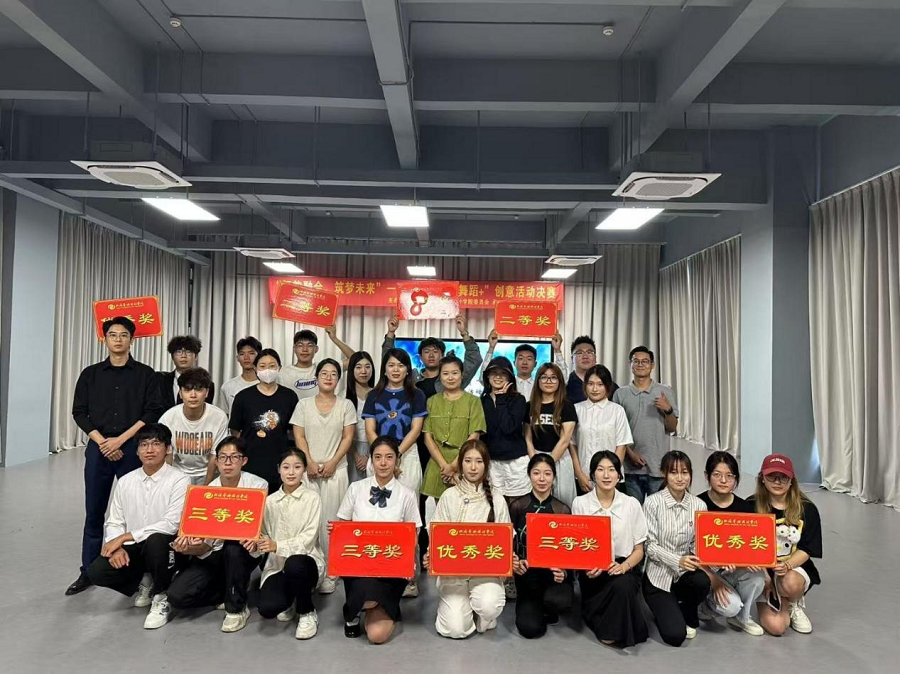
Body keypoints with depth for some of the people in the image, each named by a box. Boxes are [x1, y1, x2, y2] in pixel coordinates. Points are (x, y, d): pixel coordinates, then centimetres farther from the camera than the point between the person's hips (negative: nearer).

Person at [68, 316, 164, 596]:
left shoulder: (145, 374, 2)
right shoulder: (90, 374, 9)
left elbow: (152, 413, -5)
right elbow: (79, 412, 5)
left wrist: (120, 440, -11)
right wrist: (101, 441, -8)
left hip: (132, 448, -2)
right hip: (98, 447, 2)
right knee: (94, 512, 8)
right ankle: (88, 572, 19)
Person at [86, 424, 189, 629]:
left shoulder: (179, 480, -13)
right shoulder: (125, 482, 4)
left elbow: (171, 524, -21)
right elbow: (114, 523, 6)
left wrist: (124, 537, -19)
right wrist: (117, 547, -16)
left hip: (166, 548, -5)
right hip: (133, 549, 5)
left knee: (155, 540, -36)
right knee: (97, 571, -18)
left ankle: (161, 598, -9)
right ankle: (144, 581, 12)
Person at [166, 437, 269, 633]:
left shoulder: (258, 485, -13)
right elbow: (205, 544, -10)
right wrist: (190, 548, -33)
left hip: (244, 550, -3)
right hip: (214, 553, 3)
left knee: (233, 544, -37)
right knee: (177, 595, -16)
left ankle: (237, 607, -15)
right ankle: (230, 591, 10)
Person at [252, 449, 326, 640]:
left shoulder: (312, 498, -6)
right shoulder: (270, 501, 6)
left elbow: (308, 539, -14)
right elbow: (265, 535, 7)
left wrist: (277, 546, -26)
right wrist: (256, 544, -16)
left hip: (305, 561, -3)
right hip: (277, 564, 3)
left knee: (294, 564, -39)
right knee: (267, 608, -25)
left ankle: (307, 612, -8)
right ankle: (289, 602, 16)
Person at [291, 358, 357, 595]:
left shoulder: (346, 405, 6)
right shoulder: (304, 404, 8)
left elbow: (348, 437, 1)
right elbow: (299, 437, 3)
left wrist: (332, 463, -9)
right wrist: (309, 463, -9)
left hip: (335, 470, -1)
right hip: (308, 469, 1)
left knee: (330, 521, -1)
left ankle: (329, 574, 5)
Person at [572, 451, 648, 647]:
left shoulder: (632, 504, 1)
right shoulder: (580, 503, 0)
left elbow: (639, 549, 5)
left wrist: (624, 566, -16)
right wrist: (586, 568, -18)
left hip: (624, 568, 1)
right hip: (593, 572, 0)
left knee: (623, 585, -33)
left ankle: (613, 631, -7)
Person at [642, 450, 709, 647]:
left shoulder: (699, 505, -2)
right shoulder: (653, 502, -13)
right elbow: (650, 546, -12)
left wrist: (700, 559, -22)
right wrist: (677, 561, -26)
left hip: (685, 573, 3)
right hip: (658, 575, -3)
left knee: (702, 581, -32)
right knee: (675, 636, -18)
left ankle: (688, 616, 4)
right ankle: (665, 611, 22)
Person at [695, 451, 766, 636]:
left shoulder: (744, 507, 0)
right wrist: (712, 579, -21)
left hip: (734, 568, 4)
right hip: (705, 569, -4)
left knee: (757, 576, -27)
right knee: (731, 605, -27)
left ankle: (741, 617, 2)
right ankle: (701, 606, 9)